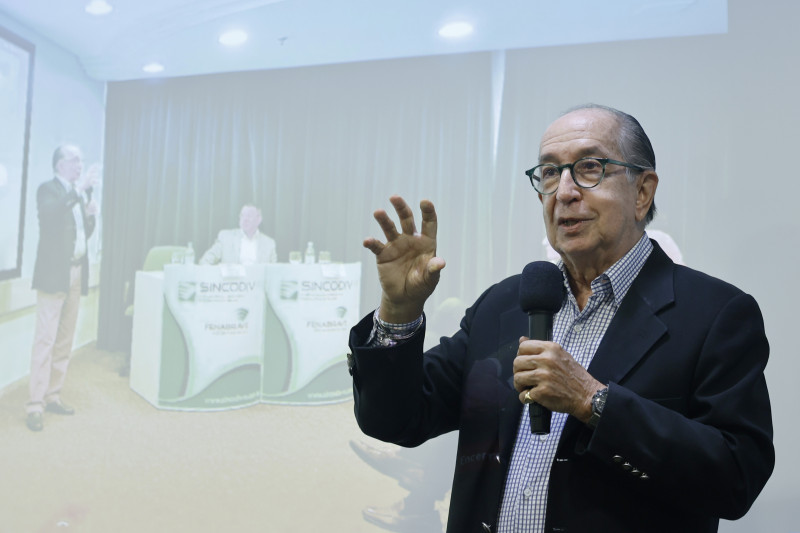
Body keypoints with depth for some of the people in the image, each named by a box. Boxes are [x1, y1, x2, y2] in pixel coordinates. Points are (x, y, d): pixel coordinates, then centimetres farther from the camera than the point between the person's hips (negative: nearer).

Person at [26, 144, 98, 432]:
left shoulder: (82, 192, 15)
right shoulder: (48, 189, -3)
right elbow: (49, 214, -25)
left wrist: (91, 215, -1)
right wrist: (77, 191, -27)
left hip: (77, 273, 6)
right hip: (54, 273, -6)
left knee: (65, 339, 9)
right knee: (45, 338, -6)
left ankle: (53, 395, 17)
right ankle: (35, 404, -1)